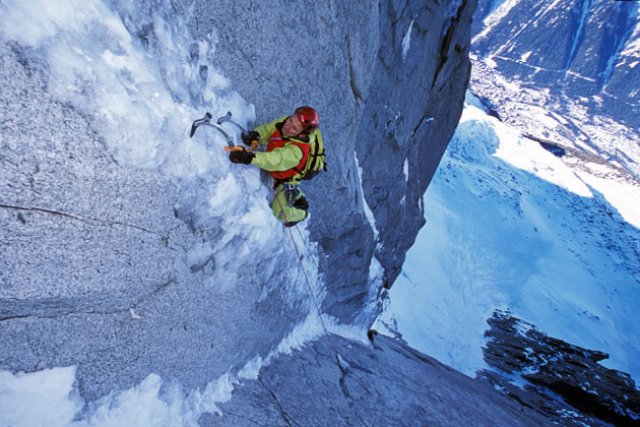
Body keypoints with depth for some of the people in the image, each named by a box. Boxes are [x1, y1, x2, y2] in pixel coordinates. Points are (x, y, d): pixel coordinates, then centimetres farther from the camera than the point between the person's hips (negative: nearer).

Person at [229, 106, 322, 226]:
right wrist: (256, 134, -40)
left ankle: (301, 213, 43)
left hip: (286, 179, -7)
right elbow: (267, 129, -17)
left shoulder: (296, 151, -47)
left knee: (281, 213, 12)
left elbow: (276, 160, -62)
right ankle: (298, 198, 66)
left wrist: (250, 157, -77)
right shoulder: (286, 121, -25)